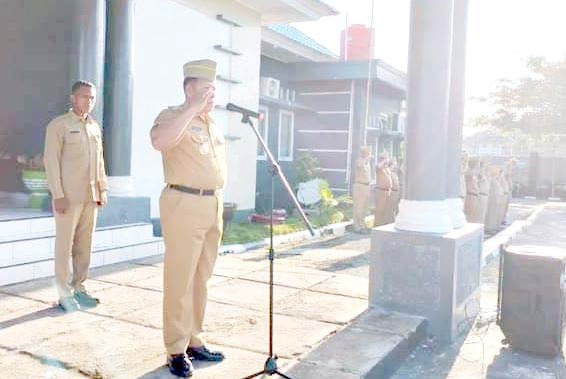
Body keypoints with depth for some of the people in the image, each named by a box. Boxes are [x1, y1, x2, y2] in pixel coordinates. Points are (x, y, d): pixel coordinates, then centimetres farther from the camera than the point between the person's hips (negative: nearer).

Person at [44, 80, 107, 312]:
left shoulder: (95, 127, 15)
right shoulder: (59, 125, -2)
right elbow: (51, 160, -7)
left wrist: (103, 189, 10)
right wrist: (58, 195, -14)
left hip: (91, 196, 5)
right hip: (68, 196, -5)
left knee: (85, 244, 8)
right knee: (65, 245, 0)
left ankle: (79, 287, 18)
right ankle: (65, 294, 7)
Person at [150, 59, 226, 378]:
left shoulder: (214, 124, 19)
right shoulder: (173, 115, -5)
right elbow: (160, 141, -28)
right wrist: (193, 108, -23)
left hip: (213, 206, 8)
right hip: (184, 205, -8)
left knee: (201, 278, 12)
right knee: (180, 279, -4)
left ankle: (194, 341, 22)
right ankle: (177, 350, 6)